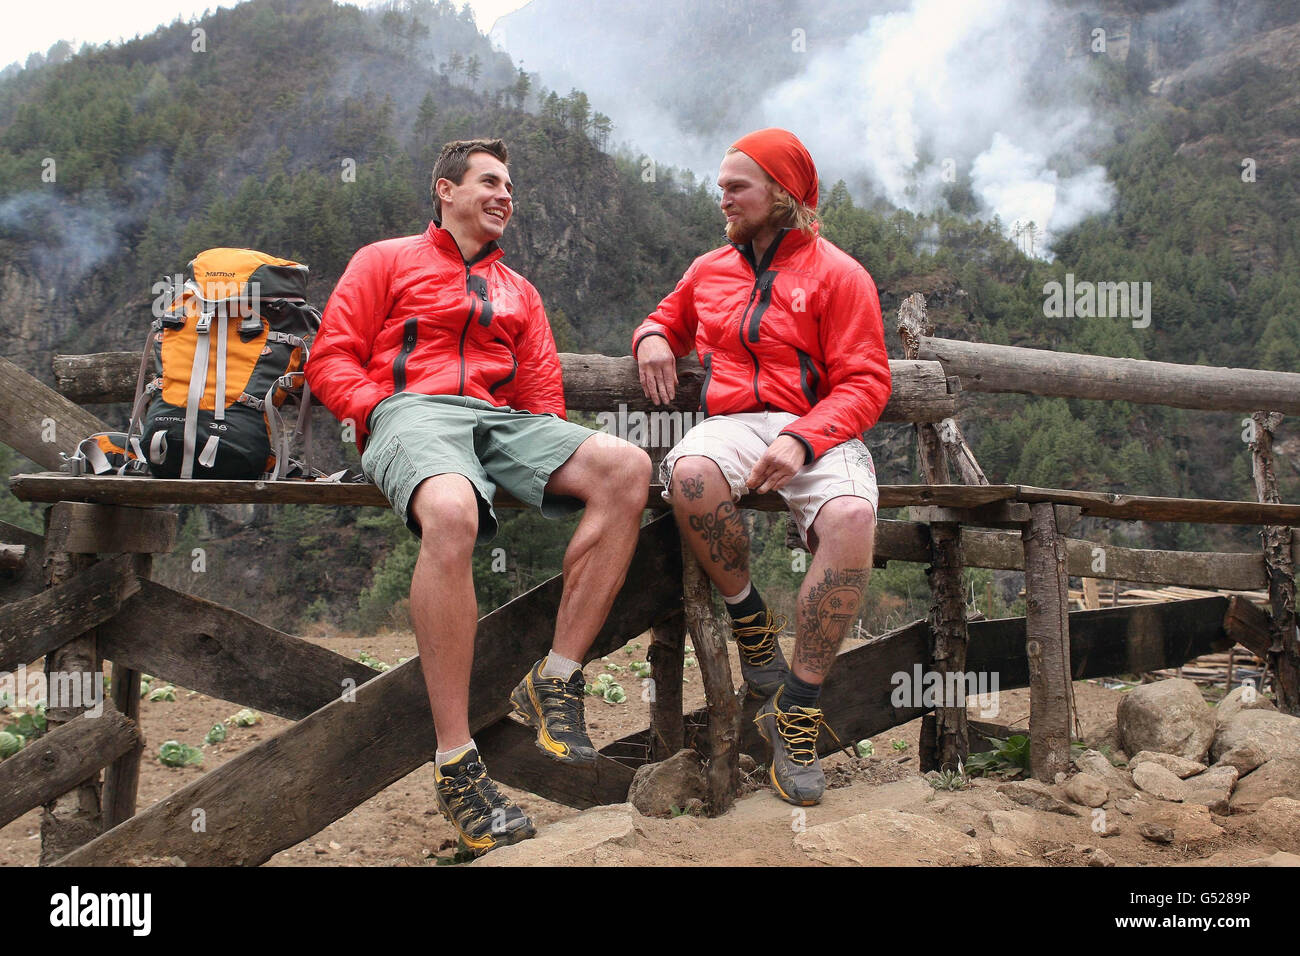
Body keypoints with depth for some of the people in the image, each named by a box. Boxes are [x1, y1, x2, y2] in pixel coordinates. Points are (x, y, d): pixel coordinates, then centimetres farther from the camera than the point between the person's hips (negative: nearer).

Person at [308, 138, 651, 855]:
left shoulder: (517, 291, 32)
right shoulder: (387, 261, 20)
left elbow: (543, 388, 23)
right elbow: (330, 360, 11)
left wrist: (553, 461, 2)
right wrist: (381, 412, -7)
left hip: (501, 419, 5)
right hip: (412, 411, -4)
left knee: (626, 467, -26)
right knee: (451, 510, -41)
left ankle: (553, 682, -22)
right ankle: (456, 764, -36)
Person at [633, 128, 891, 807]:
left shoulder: (837, 274, 6)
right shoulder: (709, 269, 21)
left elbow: (865, 383, -2)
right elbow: (669, 318, 39)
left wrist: (802, 441, -21)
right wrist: (652, 337, 11)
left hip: (817, 430, -2)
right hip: (730, 423, 3)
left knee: (851, 518, -36)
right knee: (688, 473, -36)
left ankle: (795, 711, -25)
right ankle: (748, 620, -12)